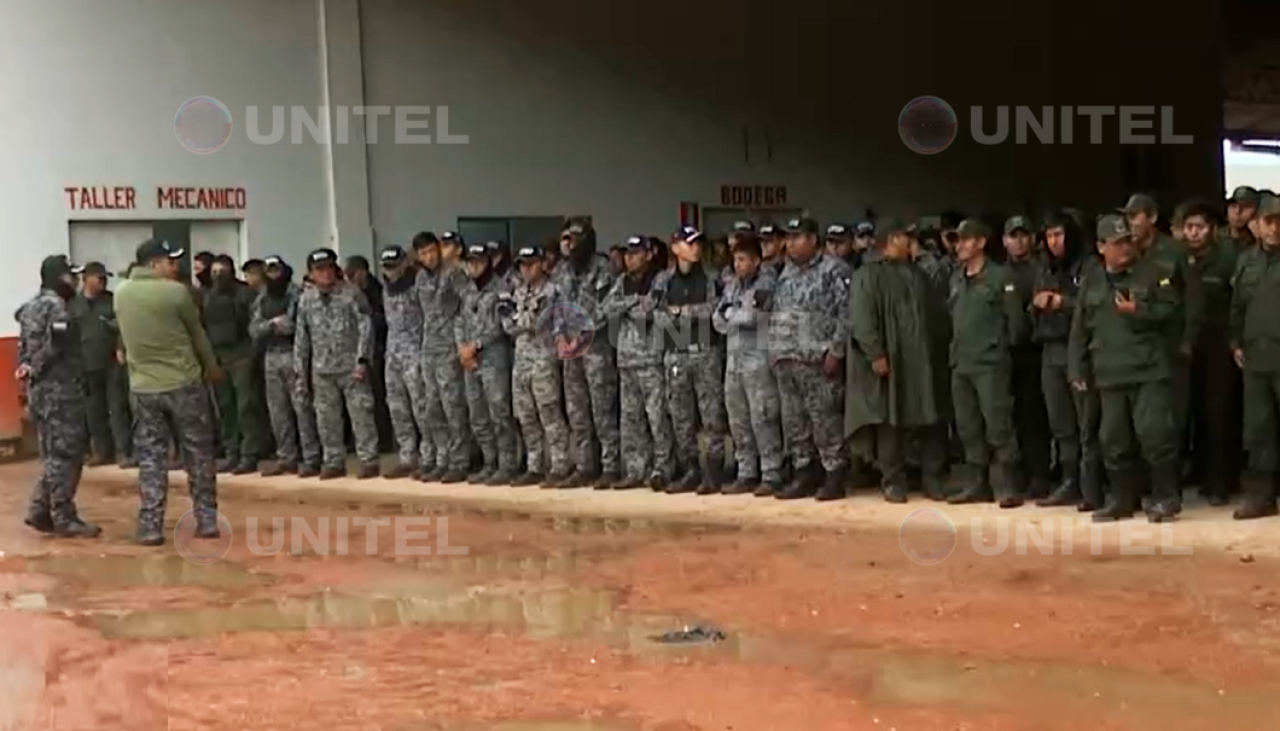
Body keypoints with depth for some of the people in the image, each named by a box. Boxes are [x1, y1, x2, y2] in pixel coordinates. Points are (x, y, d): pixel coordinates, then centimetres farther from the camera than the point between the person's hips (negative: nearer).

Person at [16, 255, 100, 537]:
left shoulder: (32, 306, 18)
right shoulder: (55, 306, -14)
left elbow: (24, 343, 17)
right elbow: (53, 346, -23)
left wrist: (26, 366, 4)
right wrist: (35, 370, -10)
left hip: (41, 390, 10)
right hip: (59, 391, -10)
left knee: (54, 454, 17)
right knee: (65, 454, -5)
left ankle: (40, 511, 17)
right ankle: (64, 518, -1)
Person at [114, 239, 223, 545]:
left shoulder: (121, 294, 4)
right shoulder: (176, 291, -10)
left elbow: (129, 336, 14)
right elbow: (197, 334, 2)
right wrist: (212, 368, 17)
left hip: (143, 388, 4)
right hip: (184, 383, -3)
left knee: (150, 459, 7)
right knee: (199, 456, 7)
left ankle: (150, 527, 3)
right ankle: (207, 521, 10)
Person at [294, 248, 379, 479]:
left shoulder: (351, 293, -3)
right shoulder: (306, 299, 9)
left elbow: (366, 328, -6)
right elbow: (301, 337, 13)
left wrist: (362, 360, -14)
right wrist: (301, 371, 11)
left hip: (351, 367, -4)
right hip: (322, 370, 4)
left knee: (361, 415, -4)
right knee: (327, 419, 6)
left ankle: (368, 461, 2)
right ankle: (334, 462, 15)